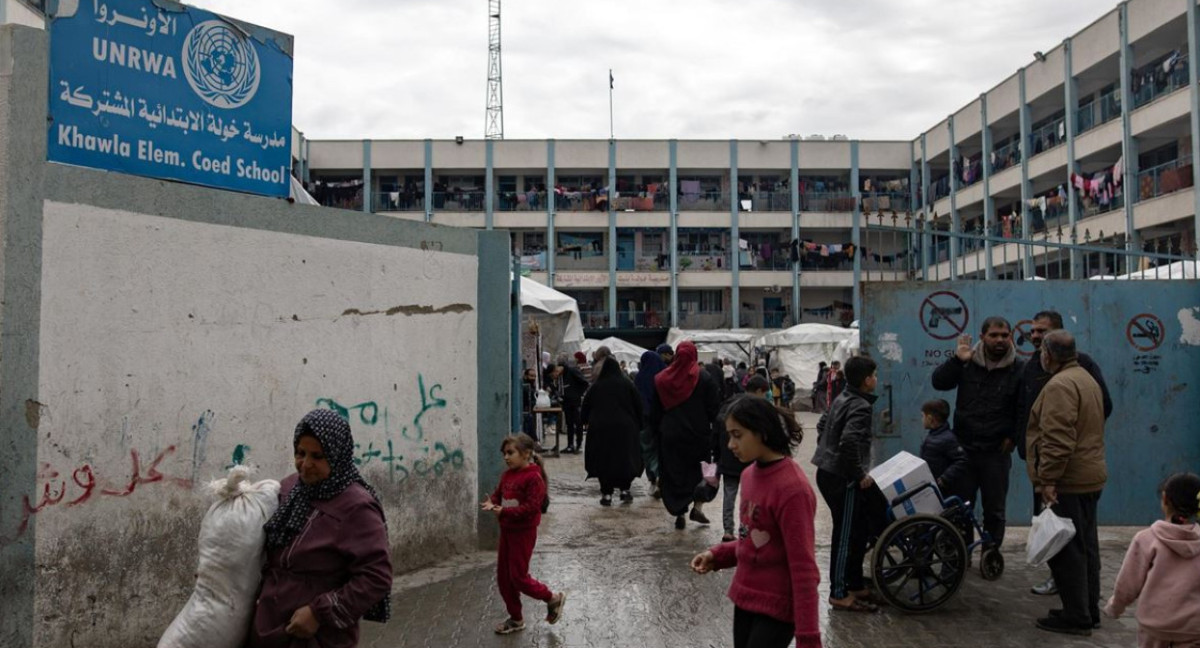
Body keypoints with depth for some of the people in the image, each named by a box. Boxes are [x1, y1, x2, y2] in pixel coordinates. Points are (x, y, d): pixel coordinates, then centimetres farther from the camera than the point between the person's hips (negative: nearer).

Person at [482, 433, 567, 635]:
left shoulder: (533, 477, -18)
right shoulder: (507, 475, 6)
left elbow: (531, 507, -23)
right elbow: (498, 494, 12)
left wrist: (504, 512, -29)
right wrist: (491, 503, -11)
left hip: (523, 532, -8)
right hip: (506, 530, 8)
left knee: (518, 576, -3)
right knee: (503, 576, 11)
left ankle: (553, 599, 18)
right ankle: (516, 618, 25)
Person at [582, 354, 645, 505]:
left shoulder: (595, 387, 4)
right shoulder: (627, 385, 2)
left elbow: (585, 410, 7)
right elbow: (639, 407, 2)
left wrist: (589, 422, 20)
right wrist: (638, 426, 9)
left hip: (600, 429, 0)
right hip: (625, 428, 0)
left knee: (603, 460, 5)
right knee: (626, 459, 12)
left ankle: (606, 493, 1)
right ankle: (624, 489, 8)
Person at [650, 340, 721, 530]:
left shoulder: (661, 379, 3)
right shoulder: (703, 378, -7)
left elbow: (654, 412, 7)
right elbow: (714, 408, -7)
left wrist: (656, 431, 15)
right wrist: (716, 428, 6)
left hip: (670, 435, 2)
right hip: (698, 434, -2)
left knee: (674, 473, 9)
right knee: (701, 471, 14)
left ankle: (679, 513, 8)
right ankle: (697, 506, 1)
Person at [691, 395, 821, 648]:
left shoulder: (792, 488, -22)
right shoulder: (750, 475, 4)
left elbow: (803, 567, -21)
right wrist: (718, 555, 1)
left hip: (776, 608, -8)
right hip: (746, 598, 8)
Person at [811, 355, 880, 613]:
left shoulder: (841, 399, 11)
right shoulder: (861, 407, -18)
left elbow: (822, 425, 23)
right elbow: (849, 442, -31)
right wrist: (860, 475, -21)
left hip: (828, 472, 10)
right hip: (842, 478, -10)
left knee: (858, 531, 18)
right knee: (846, 535, -2)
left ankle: (855, 585, 27)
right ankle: (839, 594, 6)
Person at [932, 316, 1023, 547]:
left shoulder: (1018, 370, -1)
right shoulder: (968, 363, 2)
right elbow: (939, 382, -6)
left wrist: (1013, 436, -7)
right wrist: (957, 361, -18)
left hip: (996, 451, -1)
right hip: (964, 448, 1)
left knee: (994, 509, 8)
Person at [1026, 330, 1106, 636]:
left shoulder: (1060, 385, -17)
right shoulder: (1085, 378, 16)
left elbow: (1058, 440, -25)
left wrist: (1047, 479, -22)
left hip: (1067, 482, -10)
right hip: (1090, 477, 10)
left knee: (1067, 549, -4)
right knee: (1085, 545, 16)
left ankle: (1076, 617, 0)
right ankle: (1089, 610, 24)